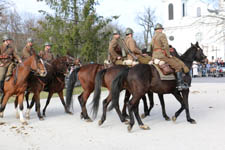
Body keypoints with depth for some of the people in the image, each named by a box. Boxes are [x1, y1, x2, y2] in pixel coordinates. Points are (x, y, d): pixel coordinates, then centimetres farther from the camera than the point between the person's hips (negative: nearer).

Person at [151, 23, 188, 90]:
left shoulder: (153, 37, 20)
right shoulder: (162, 35, -6)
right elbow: (166, 46, -14)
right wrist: (169, 55, -6)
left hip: (154, 57, 10)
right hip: (162, 56, -9)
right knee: (178, 66, -8)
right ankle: (180, 84, -15)